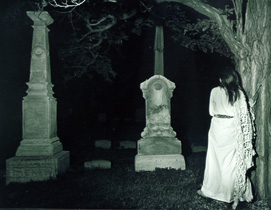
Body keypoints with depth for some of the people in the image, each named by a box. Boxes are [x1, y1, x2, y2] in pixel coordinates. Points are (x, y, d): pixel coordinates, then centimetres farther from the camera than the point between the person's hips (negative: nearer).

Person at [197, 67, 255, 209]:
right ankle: (235, 195, 16)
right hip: (232, 130, 1)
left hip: (217, 128, -1)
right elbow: (244, 115, -4)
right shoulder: (239, 93, -5)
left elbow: (211, 111, 3)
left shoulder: (215, 91, -5)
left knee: (215, 161, 11)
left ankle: (208, 190, 24)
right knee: (232, 162, 9)